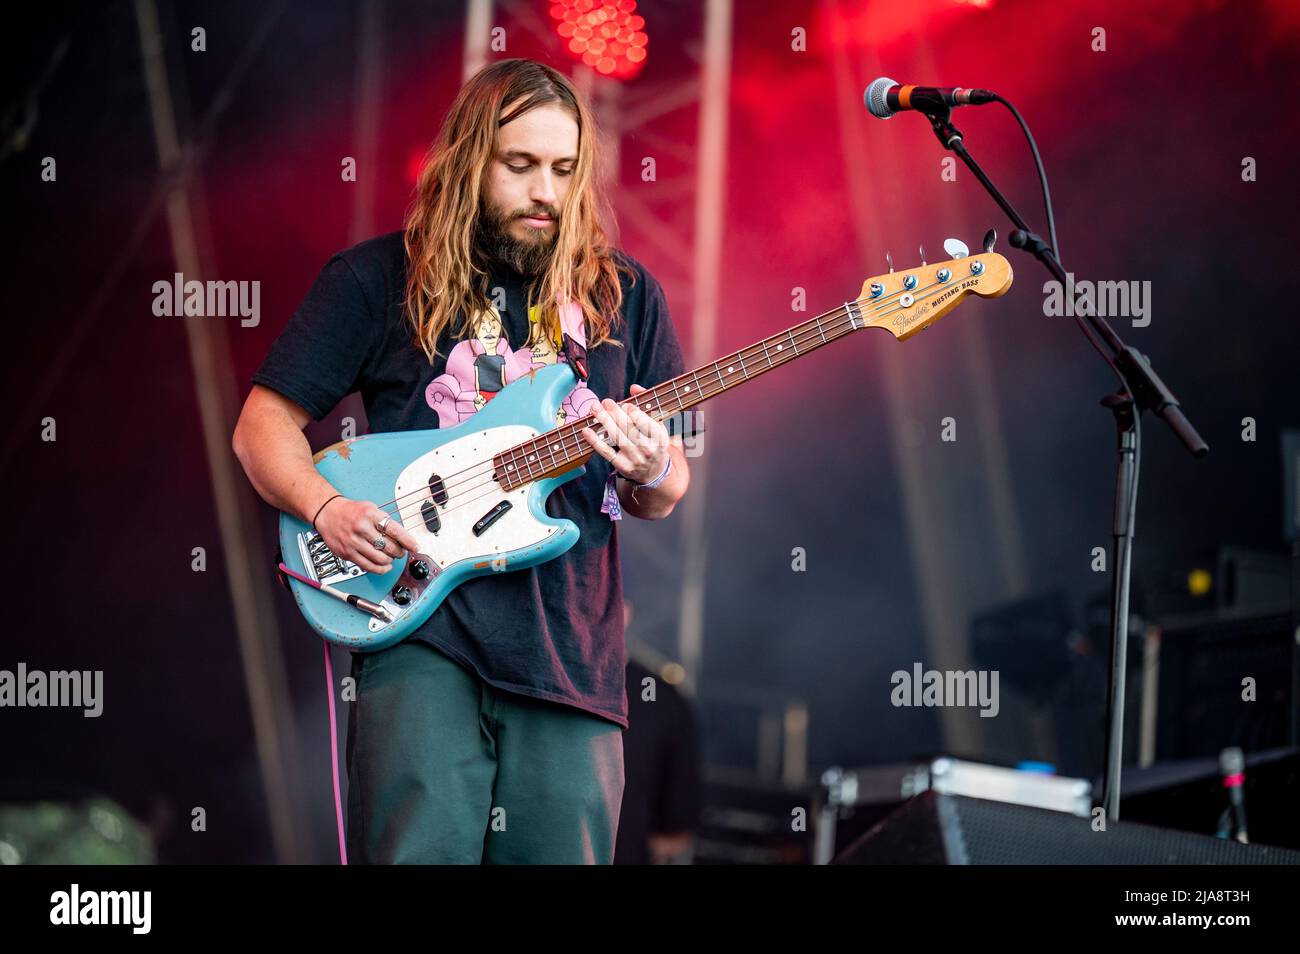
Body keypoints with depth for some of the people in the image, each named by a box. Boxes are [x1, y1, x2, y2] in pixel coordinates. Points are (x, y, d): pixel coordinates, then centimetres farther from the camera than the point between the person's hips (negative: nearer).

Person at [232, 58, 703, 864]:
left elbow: (667, 496, 17)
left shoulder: (623, 296, 14)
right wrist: (327, 508, -11)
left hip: (570, 646, 3)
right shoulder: (378, 278, 7)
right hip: (421, 628, -3)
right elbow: (264, 424, 8)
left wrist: (650, 472, -8)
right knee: (420, 849, -15)